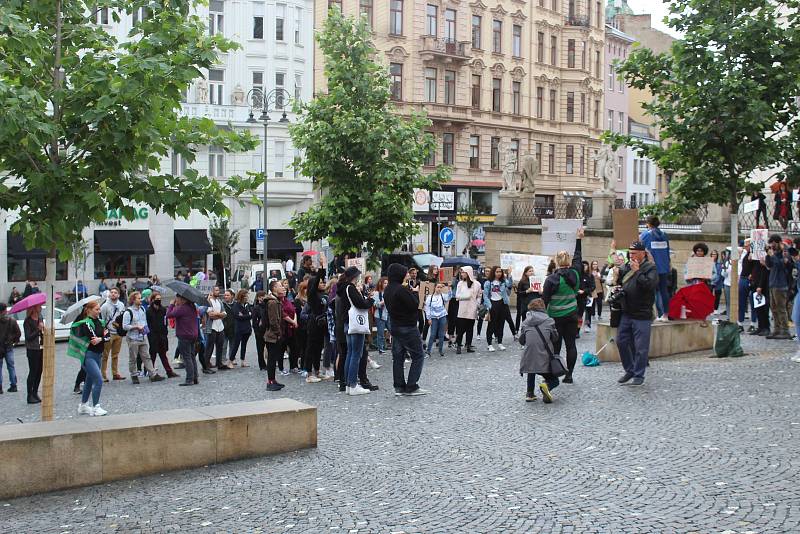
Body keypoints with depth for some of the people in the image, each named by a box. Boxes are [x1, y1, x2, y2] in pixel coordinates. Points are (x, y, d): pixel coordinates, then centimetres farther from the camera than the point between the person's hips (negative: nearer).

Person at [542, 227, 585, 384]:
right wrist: (578, 239, 30)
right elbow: (578, 258, 19)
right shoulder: (575, 274, 1)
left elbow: (545, 299, -11)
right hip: (572, 315, 4)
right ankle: (569, 375, 8)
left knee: (555, 346, 0)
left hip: (556, 317, -4)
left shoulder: (552, 279, -13)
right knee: (571, 344, 6)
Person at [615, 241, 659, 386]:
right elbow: (617, 282, 24)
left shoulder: (650, 268, -8)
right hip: (626, 314, 6)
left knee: (640, 347, -1)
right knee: (621, 342, 10)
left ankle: (639, 375, 13)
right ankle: (629, 370, 26)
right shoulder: (626, 267, 10)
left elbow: (650, 284, -26)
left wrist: (637, 271, -20)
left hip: (642, 315, -6)